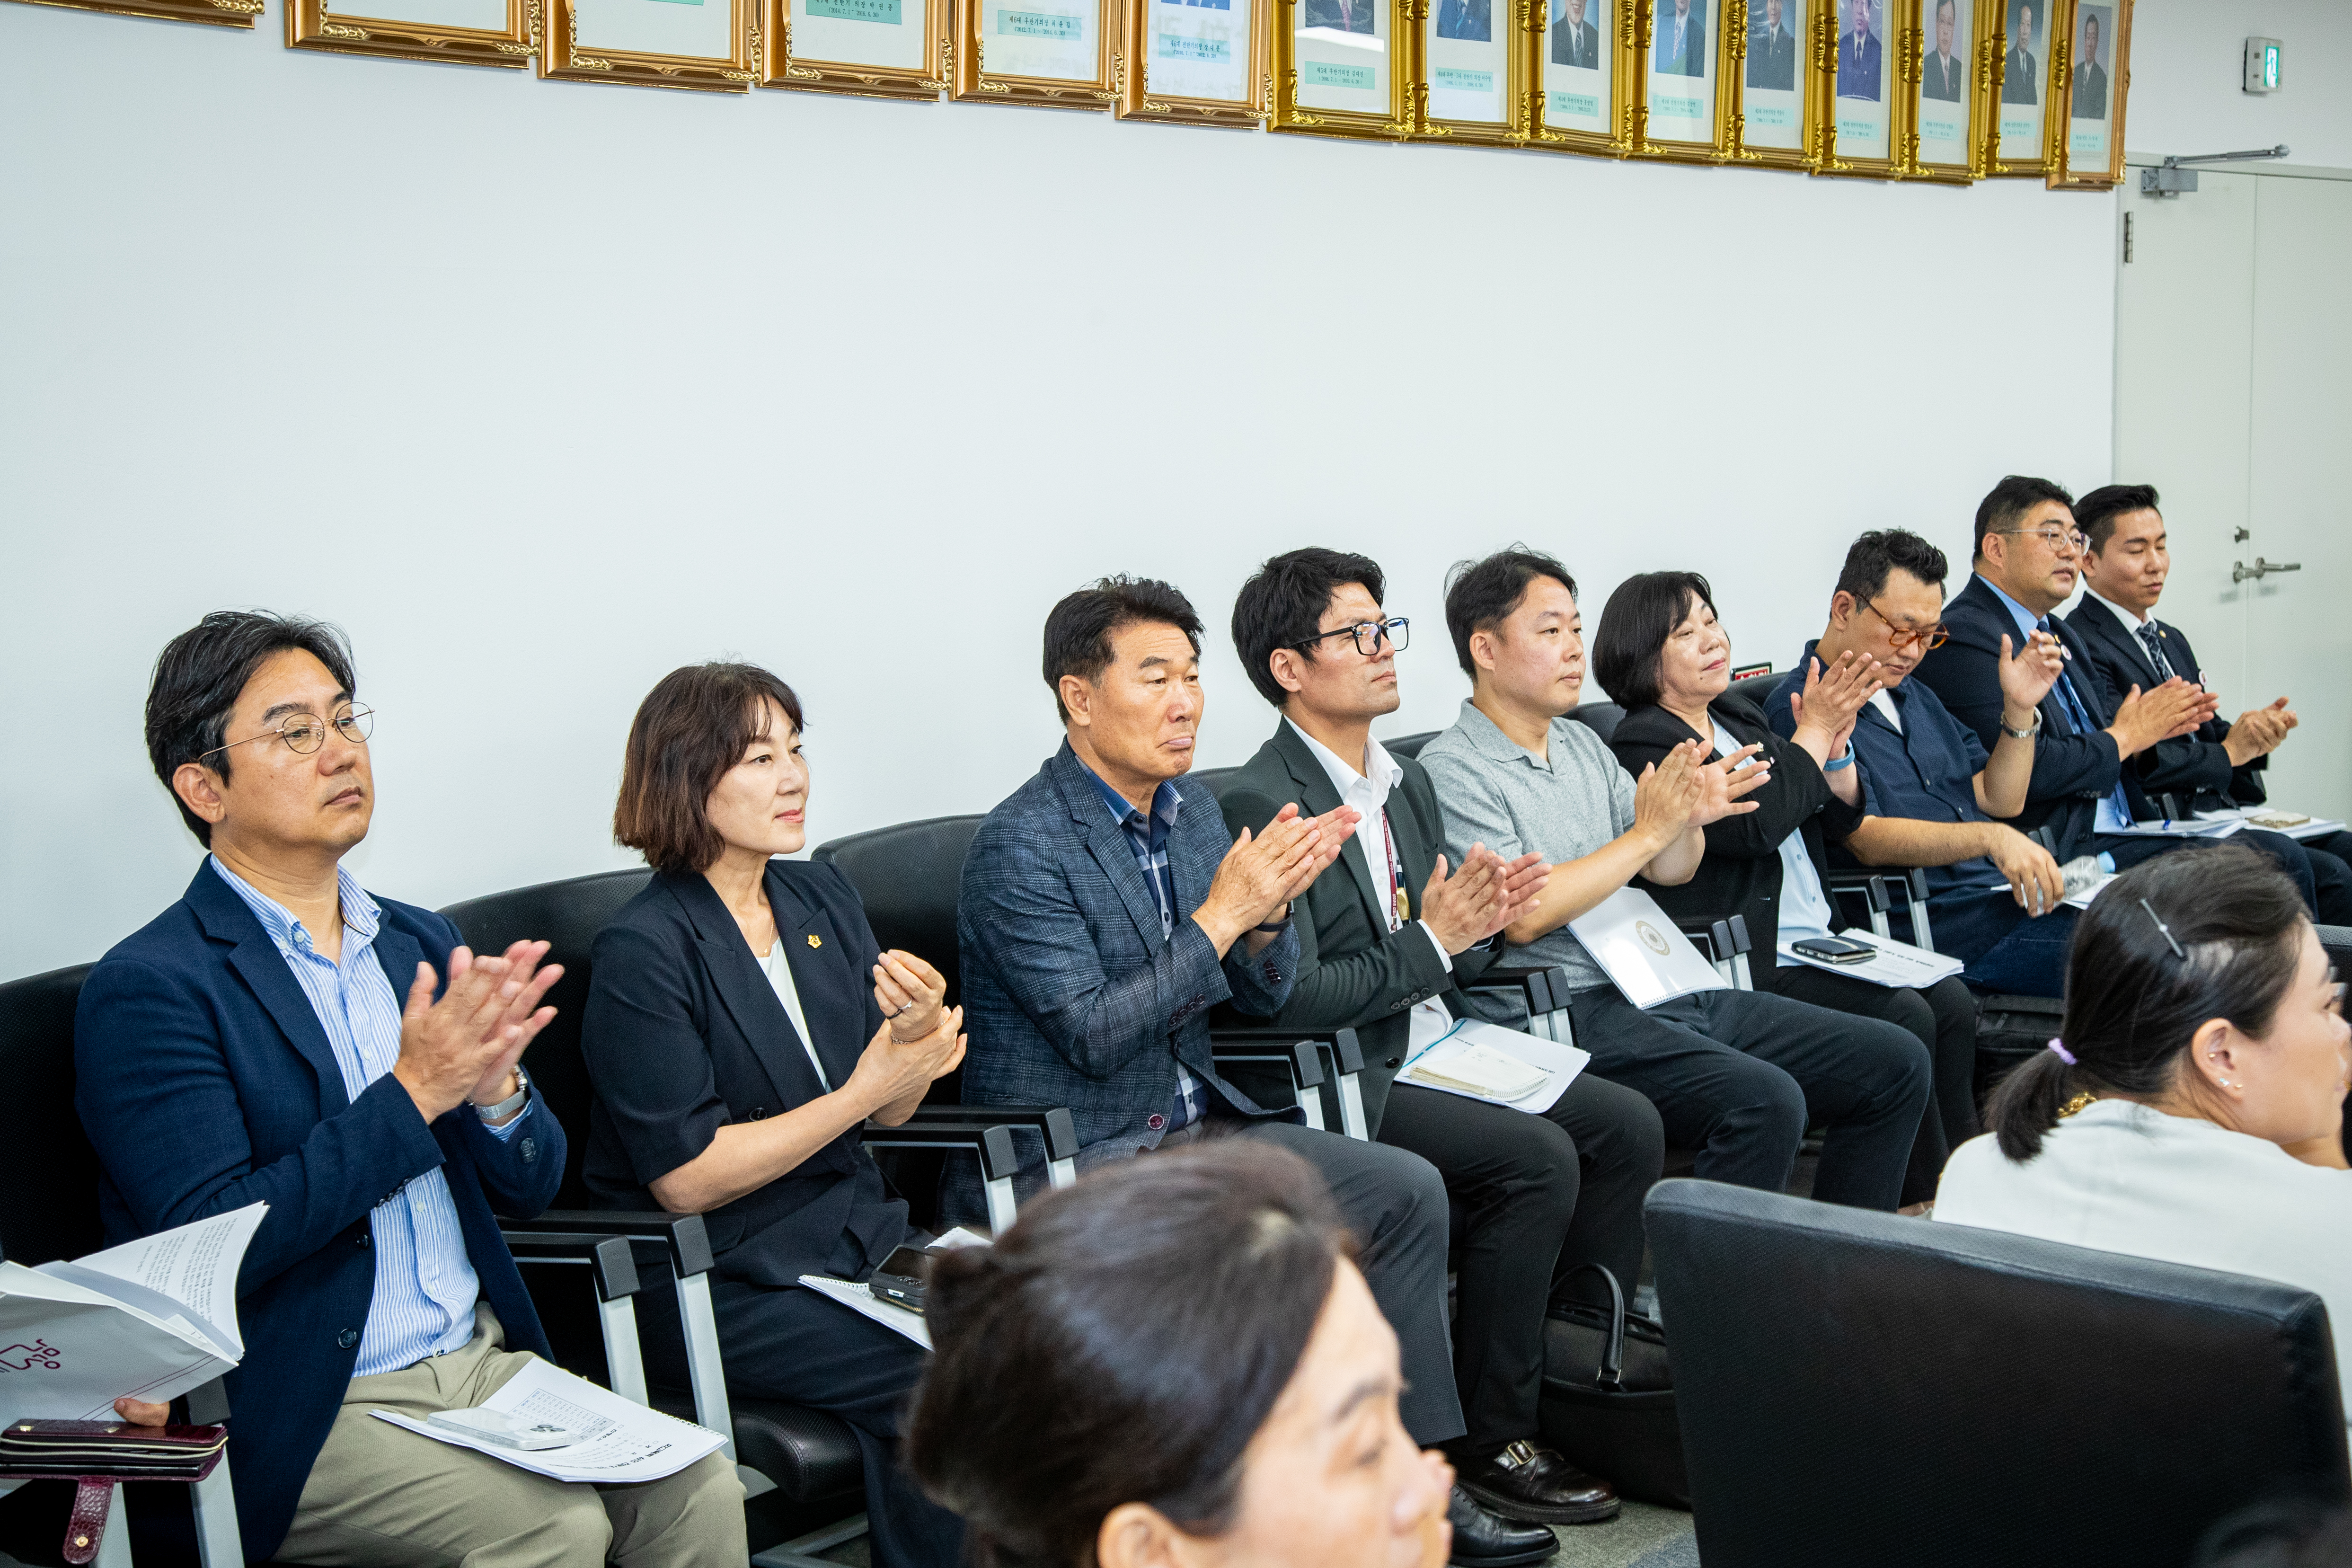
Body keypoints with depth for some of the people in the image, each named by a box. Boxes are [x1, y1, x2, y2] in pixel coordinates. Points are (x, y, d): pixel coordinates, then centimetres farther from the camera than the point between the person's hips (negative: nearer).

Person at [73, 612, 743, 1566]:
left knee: (698, 1487, -18)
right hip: (303, 1415, -6)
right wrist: (413, 1091, -18)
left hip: (489, 1362, 6)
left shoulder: (423, 944, 14)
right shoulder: (148, 988, -7)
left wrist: (494, 1081, -8)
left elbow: (529, 1188, 15)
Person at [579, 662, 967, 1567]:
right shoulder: (644, 952, -13)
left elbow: (891, 1113, 11)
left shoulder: (823, 899, 9)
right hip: (727, 1282, -7)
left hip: (854, 1236, 7)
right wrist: (862, 1092, -17)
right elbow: (686, 1179, -16)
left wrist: (919, 1030, -12)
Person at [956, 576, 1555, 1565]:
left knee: (1406, 1192, -4)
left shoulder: (1194, 815, 9)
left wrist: (1270, 908, -11)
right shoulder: (1020, 847, -16)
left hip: (1193, 1126, 8)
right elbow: (1092, 1034, -22)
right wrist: (1223, 913, -24)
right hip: (1065, 1162, -8)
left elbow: (1264, 997, 11)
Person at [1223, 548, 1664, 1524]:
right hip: (1341, 1085, -9)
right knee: (1539, 1158, -24)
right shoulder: (1263, 805, -14)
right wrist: (1431, 943, -17)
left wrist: (1481, 923, -5)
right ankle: (1488, 1442, -13)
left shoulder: (1407, 783, 14)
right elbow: (1288, 998, -22)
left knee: (1629, 1128, -4)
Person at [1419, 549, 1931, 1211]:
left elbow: (1669, 872, 17)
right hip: (1577, 1009, -8)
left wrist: (1691, 818, -6)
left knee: (1896, 1062, 1)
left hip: (1668, 987, 9)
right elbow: (1520, 917, -17)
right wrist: (1649, 831, -15)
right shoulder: (1453, 770, -7)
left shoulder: (1582, 744, 18)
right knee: (1765, 1101, -31)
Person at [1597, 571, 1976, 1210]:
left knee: (1952, 1002, -7)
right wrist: (1813, 733, -11)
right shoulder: (1644, 745, -10)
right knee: (1906, 1019, -21)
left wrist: (1835, 741, -2)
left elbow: (1841, 820, 17)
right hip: (1753, 962, -9)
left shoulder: (1740, 716, 16)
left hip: (1819, 940, 9)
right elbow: (1755, 824, -23)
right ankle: (1928, 1199, -9)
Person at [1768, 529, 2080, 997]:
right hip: (1933, 916, -9)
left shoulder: (1915, 696, 24)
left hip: (2012, 889, 9)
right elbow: (1867, 840, -16)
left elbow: (2000, 801, 23)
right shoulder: (1800, 709, -5)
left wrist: (2018, 710, 7)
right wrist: (1993, 838, -28)